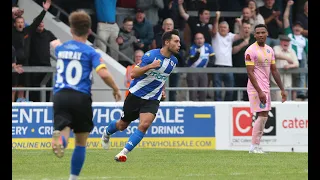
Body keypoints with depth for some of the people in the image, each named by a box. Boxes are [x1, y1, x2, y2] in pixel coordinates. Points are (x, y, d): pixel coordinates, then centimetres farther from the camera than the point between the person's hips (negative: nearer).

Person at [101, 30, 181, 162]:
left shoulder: (173, 61, 2)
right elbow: (133, 74, -21)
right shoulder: (151, 55, -18)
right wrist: (150, 66, -32)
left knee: (144, 125, -22)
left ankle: (124, 152, -16)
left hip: (152, 100, 3)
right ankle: (107, 133, 49)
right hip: (136, 95, -3)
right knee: (122, 125, 15)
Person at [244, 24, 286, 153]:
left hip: (266, 88, 8)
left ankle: (256, 146, 11)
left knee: (264, 116, 7)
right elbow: (250, 72, -17)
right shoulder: (251, 51, -12)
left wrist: (282, 89, 13)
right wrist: (259, 92, -22)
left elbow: (274, 71, 17)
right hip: (256, 88, -8)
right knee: (262, 115, -13)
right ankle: (254, 147, -8)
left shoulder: (269, 50, 12)